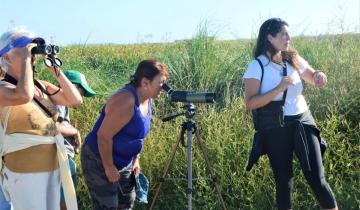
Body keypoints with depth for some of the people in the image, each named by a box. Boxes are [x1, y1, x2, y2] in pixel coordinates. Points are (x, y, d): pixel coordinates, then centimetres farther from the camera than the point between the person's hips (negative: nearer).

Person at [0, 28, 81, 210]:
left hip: (52, 167, 7)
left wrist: (56, 71, -2)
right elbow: (24, 95, -36)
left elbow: (75, 100, 4)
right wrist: (25, 60, -23)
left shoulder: (41, 86, 5)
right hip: (25, 173, -7)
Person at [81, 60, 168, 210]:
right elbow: (104, 136, -27)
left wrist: (135, 160, 12)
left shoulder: (147, 101, 1)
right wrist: (109, 167, -21)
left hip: (124, 162, 9)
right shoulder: (126, 100, -27)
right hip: (99, 161, -9)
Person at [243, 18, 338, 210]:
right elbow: (250, 103, -16)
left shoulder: (294, 60, 6)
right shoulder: (257, 66, -9)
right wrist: (279, 88, -23)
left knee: (316, 178, -3)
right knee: (283, 181, 6)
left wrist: (319, 76, -5)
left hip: (302, 123, 3)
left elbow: (315, 81, 19)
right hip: (275, 129, -3)